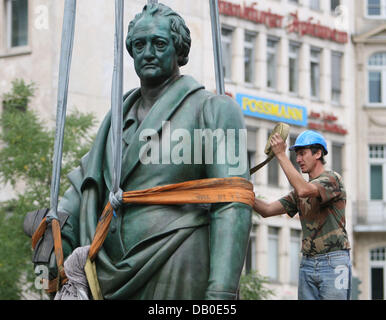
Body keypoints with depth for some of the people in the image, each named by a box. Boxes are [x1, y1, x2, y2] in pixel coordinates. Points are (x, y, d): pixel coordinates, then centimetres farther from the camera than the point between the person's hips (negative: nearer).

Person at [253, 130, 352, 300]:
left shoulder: (332, 179, -5)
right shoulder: (299, 191, 19)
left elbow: (304, 190, -24)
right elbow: (267, 210, 12)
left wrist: (281, 154, -20)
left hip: (334, 262, -7)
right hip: (307, 265, 7)